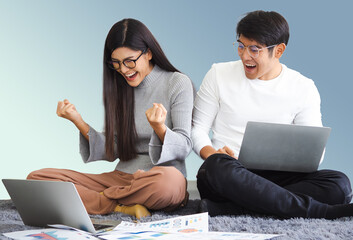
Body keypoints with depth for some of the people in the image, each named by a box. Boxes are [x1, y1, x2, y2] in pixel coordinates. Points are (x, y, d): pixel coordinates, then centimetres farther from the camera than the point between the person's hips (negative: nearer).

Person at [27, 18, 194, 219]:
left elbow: (184, 146, -8)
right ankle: (123, 208, -25)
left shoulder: (178, 83, -1)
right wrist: (78, 122, -3)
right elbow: (113, 152, 10)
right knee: (37, 178, -13)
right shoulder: (120, 88, 13)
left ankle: (92, 199, -21)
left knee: (166, 179, -45)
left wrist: (159, 127, -29)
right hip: (120, 178, 5)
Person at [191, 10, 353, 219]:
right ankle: (323, 211, -32)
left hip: (276, 178, 2)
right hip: (225, 174, -1)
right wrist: (212, 154, -15)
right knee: (218, 167, -40)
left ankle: (224, 208, -35)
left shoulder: (304, 88, 8)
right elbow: (197, 128, 7)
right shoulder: (219, 75, 7)